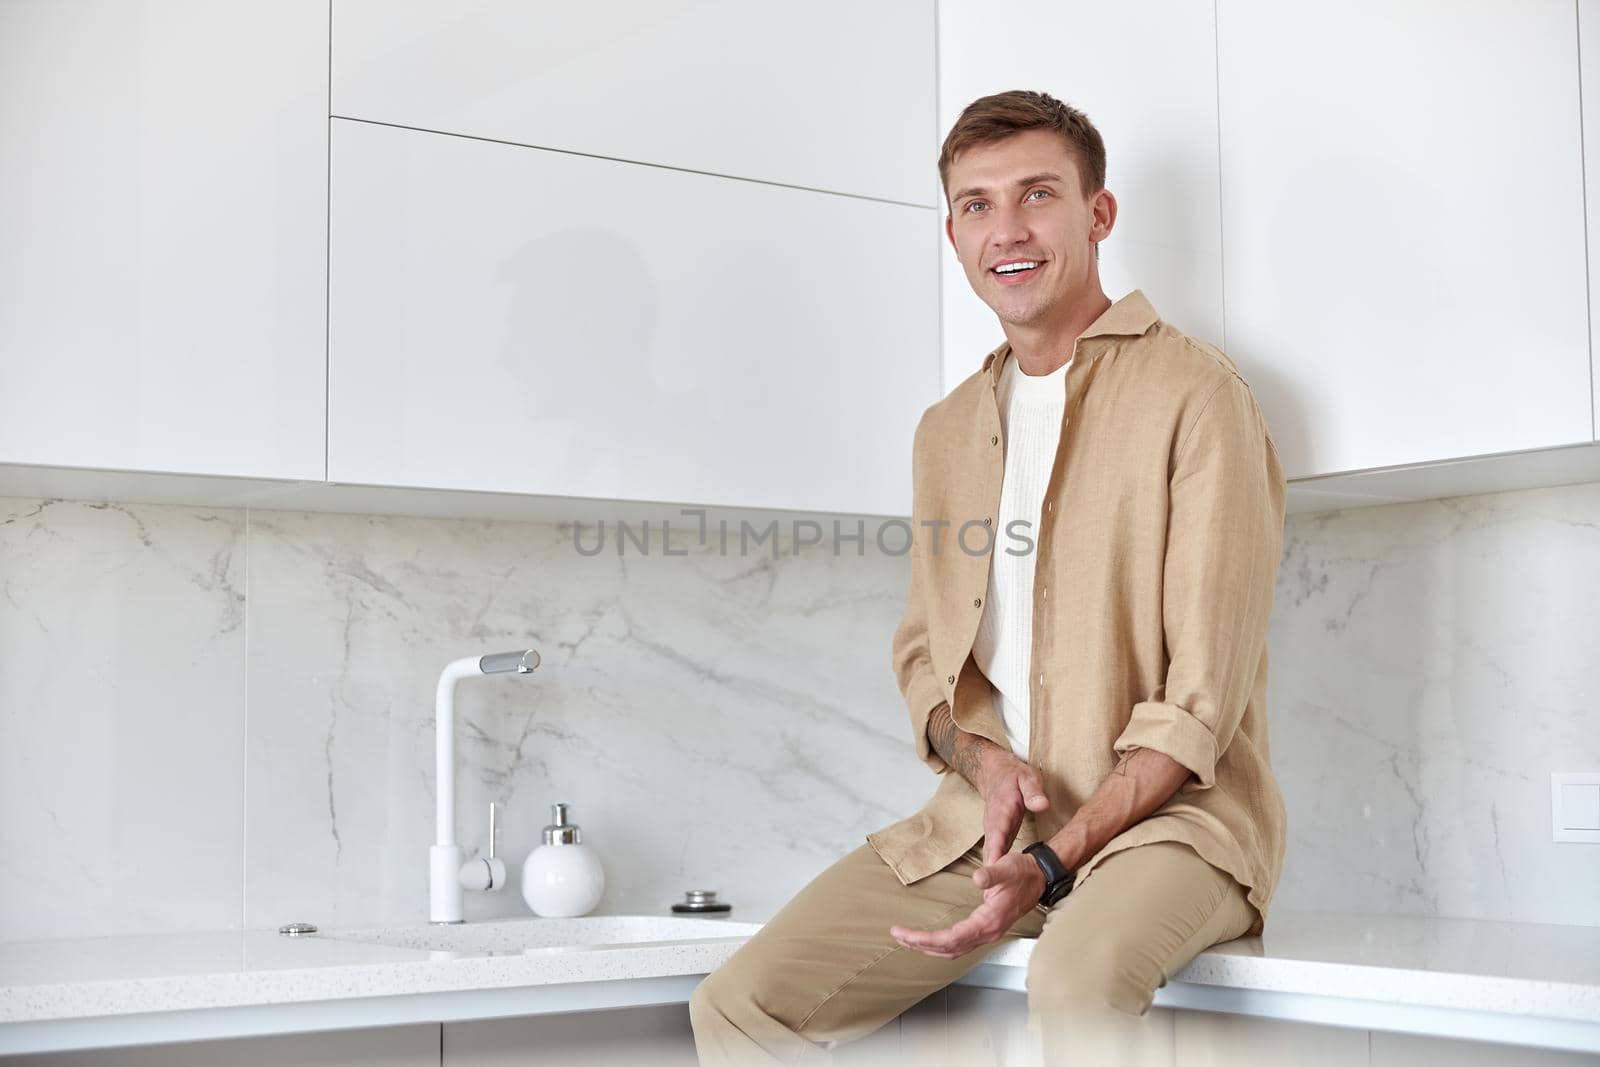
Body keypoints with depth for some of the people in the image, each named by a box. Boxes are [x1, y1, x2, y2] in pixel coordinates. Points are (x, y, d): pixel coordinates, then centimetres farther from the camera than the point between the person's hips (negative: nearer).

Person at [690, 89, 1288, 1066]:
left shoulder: (1193, 393, -6)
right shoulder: (947, 433, 17)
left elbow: (1202, 700, -11)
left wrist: (1053, 865, -19)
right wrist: (984, 759, -4)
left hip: (1167, 815, -6)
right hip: (983, 820, 6)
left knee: (1080, 975, -39)